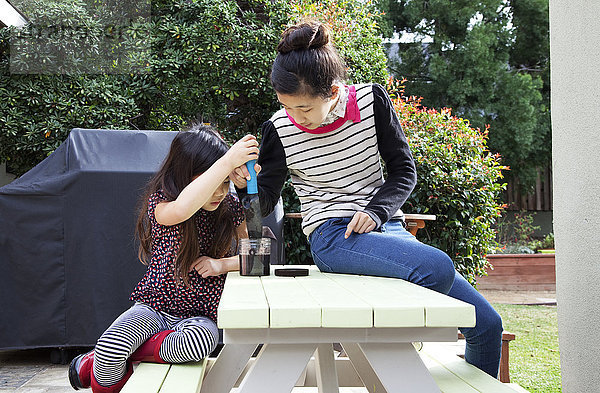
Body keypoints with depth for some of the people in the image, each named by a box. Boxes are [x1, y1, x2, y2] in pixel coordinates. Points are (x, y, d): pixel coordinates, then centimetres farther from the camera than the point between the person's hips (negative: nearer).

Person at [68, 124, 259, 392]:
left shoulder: (230, 209, -1)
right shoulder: (161, 202, -12)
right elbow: (179, 210, -38)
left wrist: (224, 264, -15)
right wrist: (228, 161, -39)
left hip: (198, 316, 2)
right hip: (153, 308, -1)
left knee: (201, 340, -36)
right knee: (110, 349, -30)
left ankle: (129, 354, -12)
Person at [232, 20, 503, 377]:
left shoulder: (372, 100, -1)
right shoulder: (279, 129, -4)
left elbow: (404, 170, 4)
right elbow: (265, 202, 5)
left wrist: (376, 211, -14)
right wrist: (246, 183, -18)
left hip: (387, 226, 4)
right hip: (334, 237, -4)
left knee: (487, 325, -4)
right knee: (437, 268, -33)